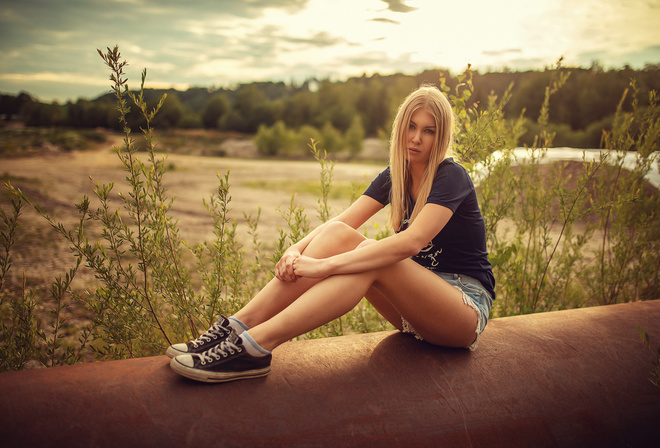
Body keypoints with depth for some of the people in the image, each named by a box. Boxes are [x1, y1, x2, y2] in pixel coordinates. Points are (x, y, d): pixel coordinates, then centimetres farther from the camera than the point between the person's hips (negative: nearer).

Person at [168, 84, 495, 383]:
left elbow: (411, 242, -32)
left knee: (371, 260, -34)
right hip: (417, 303, 5)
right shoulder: (394, 176, 6)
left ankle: (255, 346, -38)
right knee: (337, 235, -19)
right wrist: (297, 249, -24)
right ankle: (239, 325, -25)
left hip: (466, 307, -5)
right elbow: (340, 222, -4)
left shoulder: (452, 177, -15)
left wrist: (325, 265, -37)